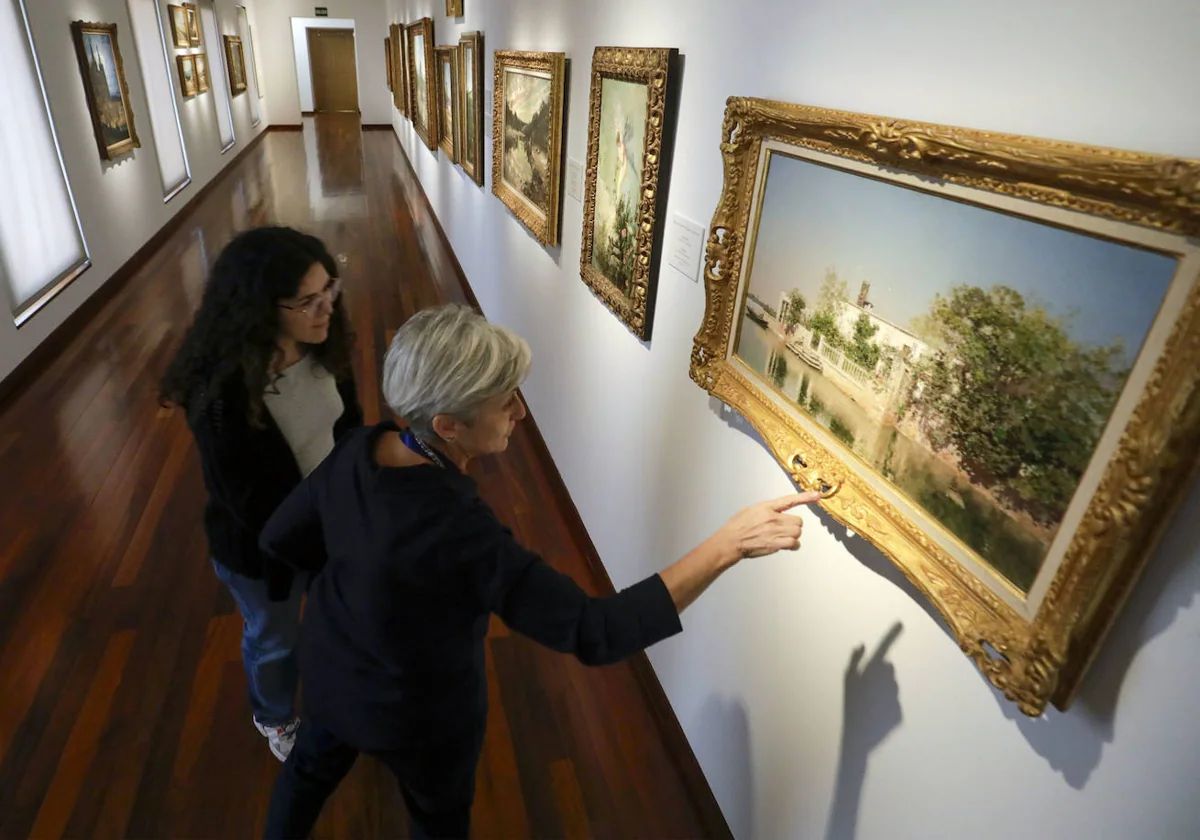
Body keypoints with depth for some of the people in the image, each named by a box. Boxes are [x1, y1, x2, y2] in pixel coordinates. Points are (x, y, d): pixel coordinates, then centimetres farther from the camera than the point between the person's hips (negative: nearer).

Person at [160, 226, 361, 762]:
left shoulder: (322, 345, -16)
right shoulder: (220, 392, -33)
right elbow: (251, 501, -25)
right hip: (261, 544, -5)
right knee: (273, 640, 24)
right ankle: (274, 720, 57)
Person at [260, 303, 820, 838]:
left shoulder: (358, 450, -20)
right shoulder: (454, 526, -42)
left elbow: (280, 538, -5)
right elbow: (594, 633, -42)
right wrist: (727, 545, -44)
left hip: (329, 670, 6)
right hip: (421, 713, -6)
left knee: (313, 766, 37)